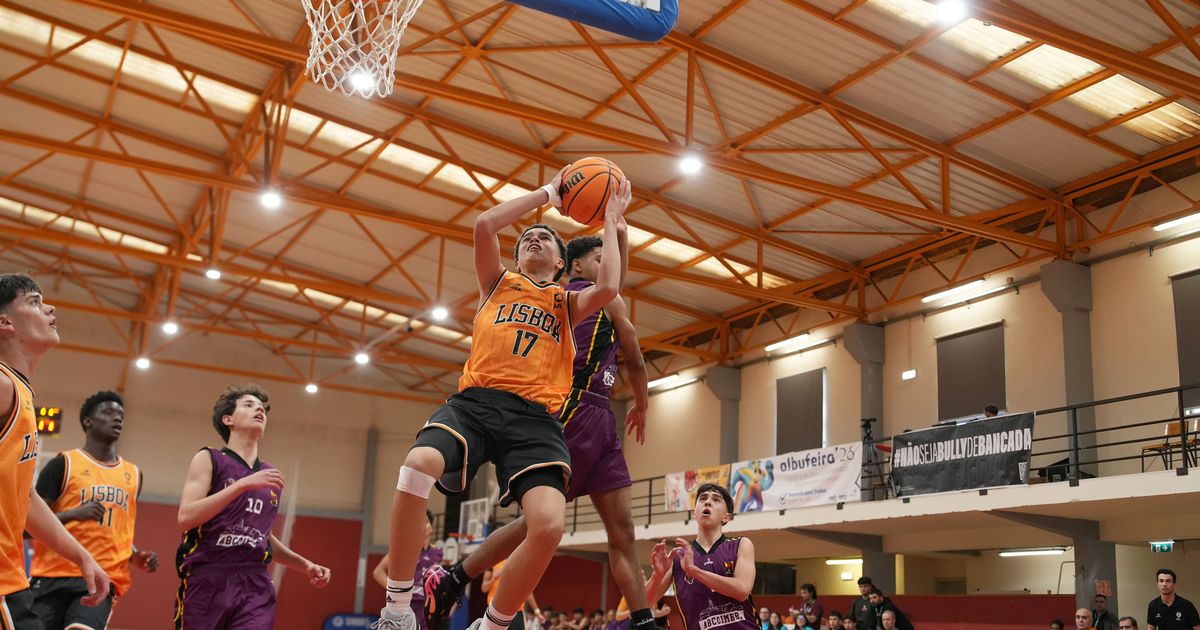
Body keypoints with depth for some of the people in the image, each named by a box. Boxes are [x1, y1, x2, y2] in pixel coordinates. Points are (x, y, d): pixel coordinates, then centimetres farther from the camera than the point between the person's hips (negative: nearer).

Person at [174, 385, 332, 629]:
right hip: (206, 580, -3)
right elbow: (185, 517, -12)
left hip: (256, 585, 3)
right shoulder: (208, 459, 4)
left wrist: (305, 565, 18)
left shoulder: (270, 476, 18)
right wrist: (244, 484, -17)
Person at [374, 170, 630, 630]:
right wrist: (546, 193, 18)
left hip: (534, 418, 1)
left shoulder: (567, 303, 26)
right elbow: (485, 225, 10)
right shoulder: (498, 283, 26)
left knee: (549, 525, -26)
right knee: (418, 466, -33)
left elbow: (608, 287, 4)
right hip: (475, 402, 0)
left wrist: (611, 223, 17)